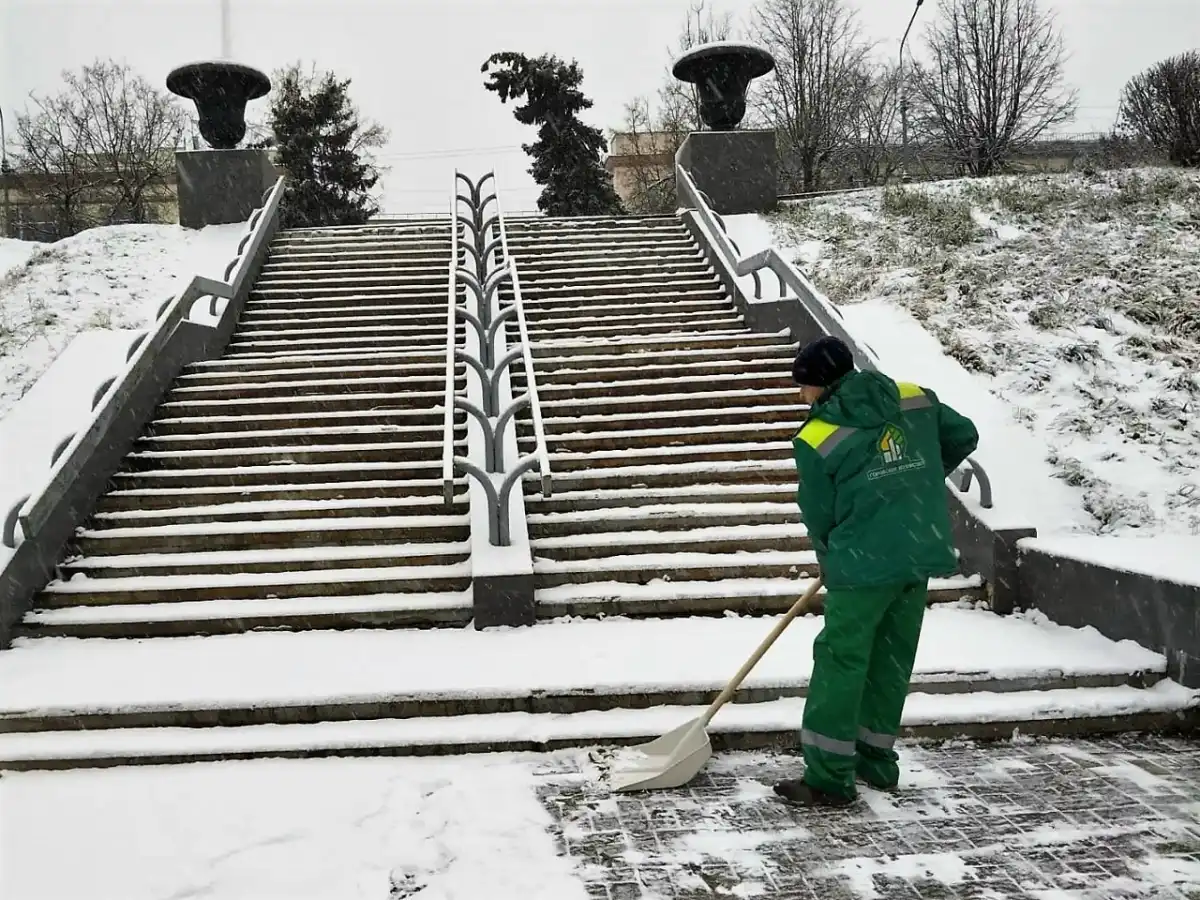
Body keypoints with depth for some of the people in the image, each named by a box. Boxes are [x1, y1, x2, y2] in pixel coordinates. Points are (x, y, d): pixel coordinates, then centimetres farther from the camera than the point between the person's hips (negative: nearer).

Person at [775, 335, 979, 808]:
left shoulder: (816, 439, -9)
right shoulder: (915, 400, 5)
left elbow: (819, 517, -1)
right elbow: (964, 436, 16)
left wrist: (833, 563, 18)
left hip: (866, 564, -6)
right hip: (923, 554, 6)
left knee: (841, 661, 2)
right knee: (891, 660, 16)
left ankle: (830, 779, 6)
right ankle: (876, 762, 28)